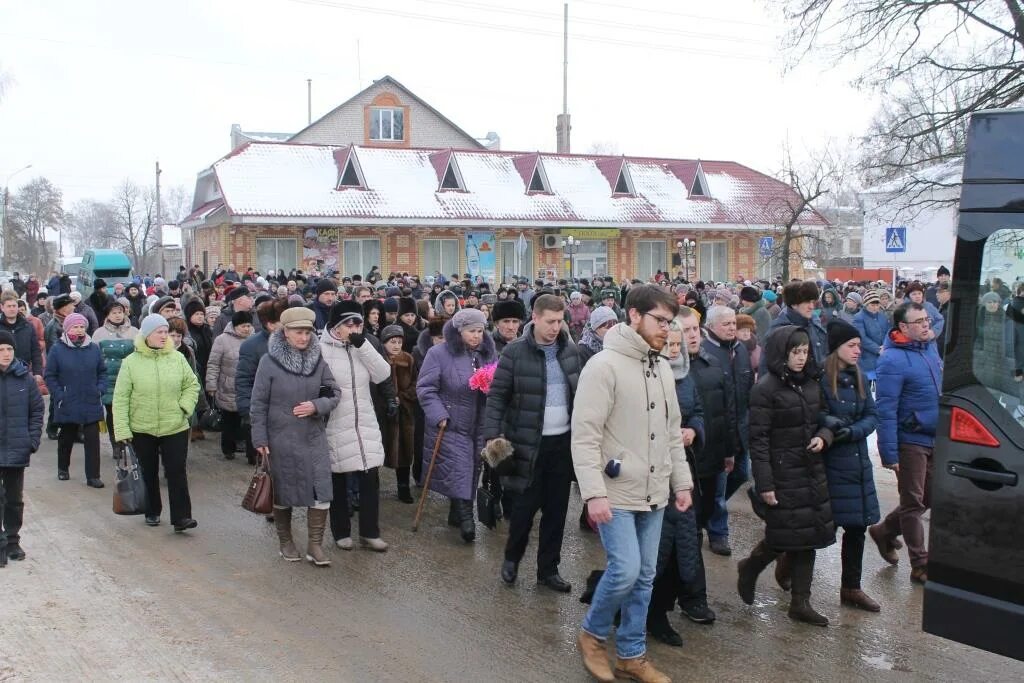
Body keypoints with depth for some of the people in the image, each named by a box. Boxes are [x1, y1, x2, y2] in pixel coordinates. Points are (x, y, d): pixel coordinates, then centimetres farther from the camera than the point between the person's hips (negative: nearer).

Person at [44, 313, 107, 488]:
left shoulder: (94, 349, 2)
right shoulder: (57, 350, -4)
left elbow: (102, 372, 12)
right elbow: (50, 376, -1)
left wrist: (100, 389, -1)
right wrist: (59, 396, -9)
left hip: (91, 404, 1)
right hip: (67, 405, -1)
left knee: (93, 439, -3)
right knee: (67, 438, 16)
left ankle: (93, 475, 1)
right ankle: (62, 468, 36)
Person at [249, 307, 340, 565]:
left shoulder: (318, 360, 0)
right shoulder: (269, 361, -9)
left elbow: (334, 393, 5)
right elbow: (258, 403, -5)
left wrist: (317, 406, -15)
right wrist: (260, 438, -7)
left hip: (314, 437, 2)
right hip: (281, 439, -2)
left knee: (321, 491, -4)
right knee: (282, 492, 11)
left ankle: (315, 545, 7)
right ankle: (285, 542, 29)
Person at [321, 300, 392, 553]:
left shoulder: (362, 346, 6)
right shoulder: (321, 348, -11)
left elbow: (383, 374, -6)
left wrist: (363, 345, -14)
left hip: (365, 424, 4)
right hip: (335, 426, -4)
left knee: (370, 478, 3)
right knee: (338, 481, 9)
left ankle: (369, 532, 15)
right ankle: (341, 532, 24)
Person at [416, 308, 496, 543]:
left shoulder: (488, 354, 7)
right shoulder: (439, 353, -9)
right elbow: (425, 388, -9)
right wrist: (439, 415, -18)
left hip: (479, 426, 6)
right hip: (451, 425, -5)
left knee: (472, 470, 12)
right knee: (458, 470, -10)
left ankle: (456, 514, 26)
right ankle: (465, 517, -6)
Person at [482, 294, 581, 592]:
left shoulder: (570, 350, 5)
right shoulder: (515, 352, -8)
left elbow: (581, 393, 12)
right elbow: (497, 397, -6)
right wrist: (492, 436, -14)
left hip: (564, 441, 4)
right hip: (528, 441, -4)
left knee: (556, 507, 9)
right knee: (526, 504, 3)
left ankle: (548, 568, 22)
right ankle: (511, 558, 28)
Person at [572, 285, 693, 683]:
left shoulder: (662, 369, 9)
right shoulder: (604, 365, -14)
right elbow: (585, 435, -18)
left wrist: (682, 482, 13)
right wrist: (594, 493, -22)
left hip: (653, 494, 7)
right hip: (616, 493, -7)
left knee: (645, 576, 11)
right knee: (625, 571, -11)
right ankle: (591, 633, 15)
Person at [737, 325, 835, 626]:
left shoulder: (811, 384, 8)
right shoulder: (766, 388, -12)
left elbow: (823, 421, 19)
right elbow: (758, 439, -14)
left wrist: (823, 437, -6)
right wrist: (764, 484, -17)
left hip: (812, 471, 7)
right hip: (782, 473, -7)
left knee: (809, 534, 8)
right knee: (783, 535, -2)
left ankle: (801, 602, 18)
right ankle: (750, 568, 28)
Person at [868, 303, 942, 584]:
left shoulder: (930, 347, 6)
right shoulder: (893, 360, -19)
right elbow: (886, 410, -21)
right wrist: (889, 454, -23)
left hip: (934, 438, 8)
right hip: (910, 441, -8)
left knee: (928, 498, 17)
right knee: (913, 503, 4)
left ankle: (884, 532, 36)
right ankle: (921, 565, 15)